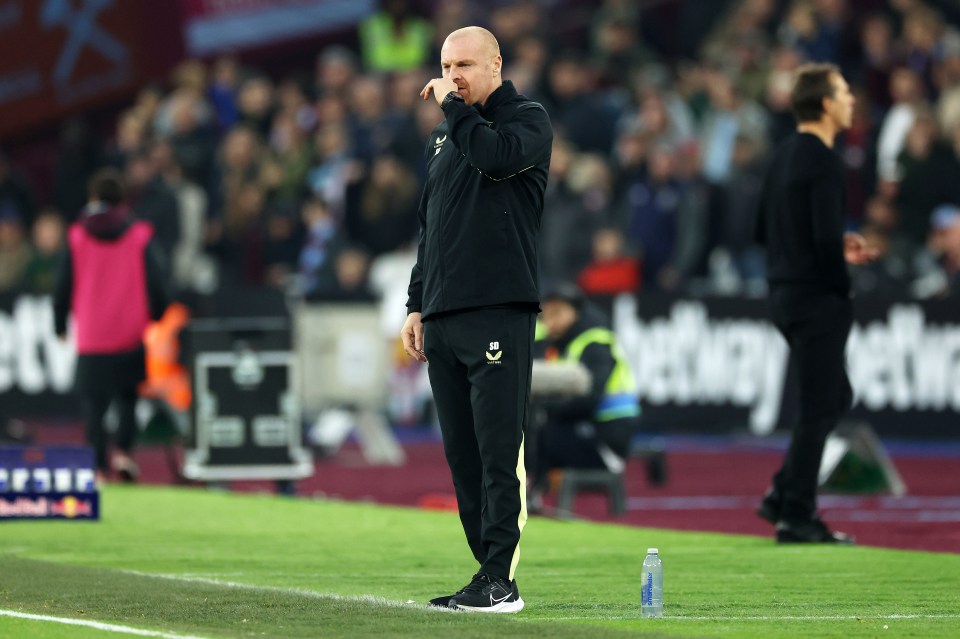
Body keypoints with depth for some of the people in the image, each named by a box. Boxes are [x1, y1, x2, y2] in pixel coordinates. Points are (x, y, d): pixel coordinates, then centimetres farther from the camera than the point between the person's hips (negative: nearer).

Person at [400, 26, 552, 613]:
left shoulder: (529, 119, 1)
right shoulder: (442, 138, 22)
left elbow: (498, 156, -21)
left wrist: (454, 104, -8)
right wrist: (416, 305, 20)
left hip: (499, 314, -7)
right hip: (441, 321, 7)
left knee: (499, 452, -11)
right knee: (463, 455, 5)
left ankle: (500, 581, -13)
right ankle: (492, 576, 9)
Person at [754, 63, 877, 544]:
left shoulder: (784, 156, 12)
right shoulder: (822, 162, -17)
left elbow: (764, 230, 18)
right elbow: (826, 239, -24)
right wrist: (842, 285, -9)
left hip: (786, 293, 9)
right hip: (817, 298, -9)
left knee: (836, 397, 19)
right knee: (819, 408, -2)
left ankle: (784, 495, 16)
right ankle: (796, 517, 2)